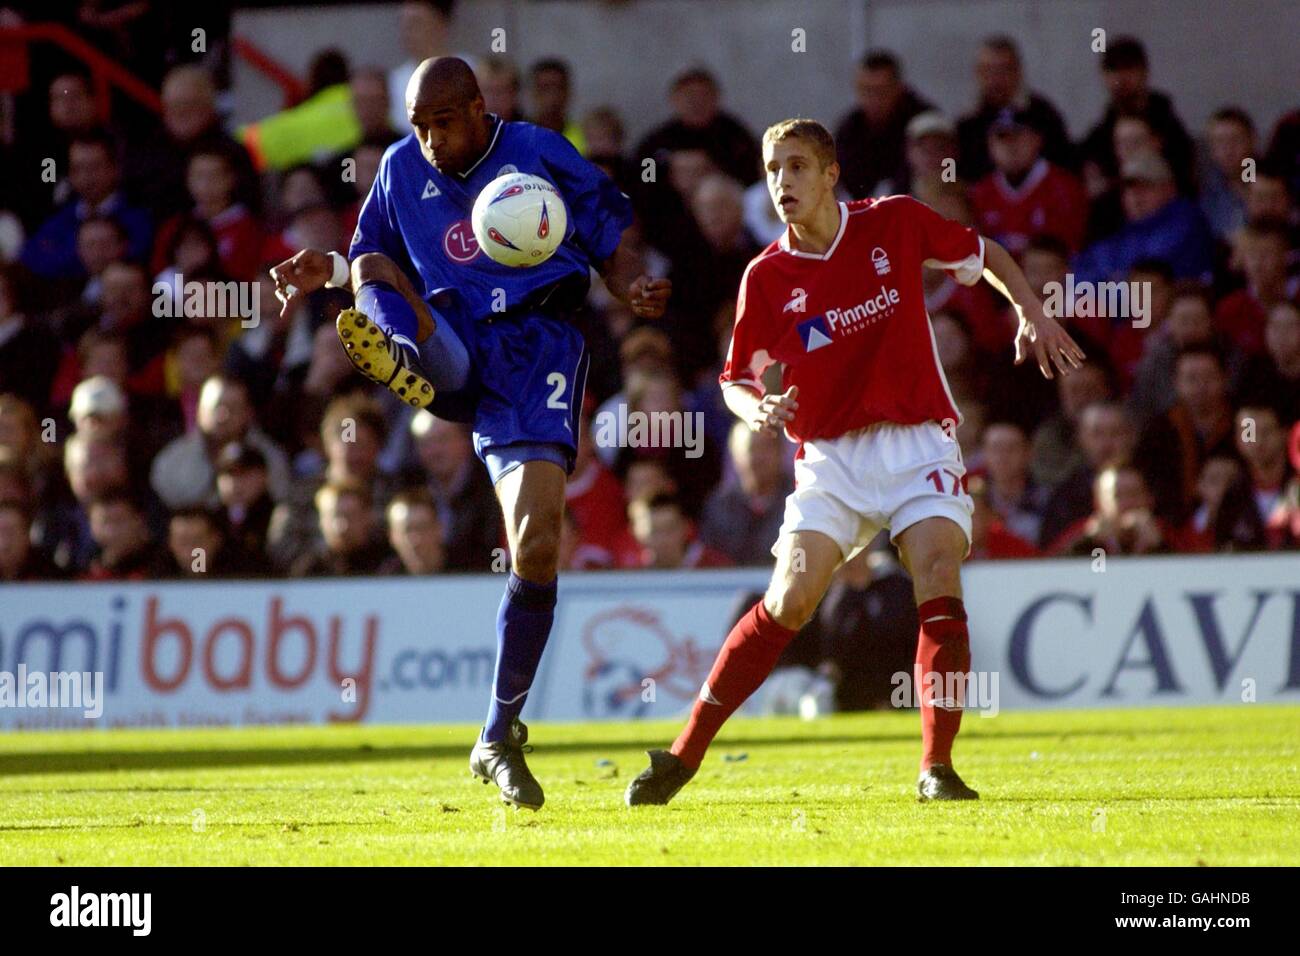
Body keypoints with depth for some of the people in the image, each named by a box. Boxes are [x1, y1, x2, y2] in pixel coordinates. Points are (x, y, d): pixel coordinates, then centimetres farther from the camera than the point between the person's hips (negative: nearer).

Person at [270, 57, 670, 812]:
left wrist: (633, 293, -12)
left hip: (535, 347, -3)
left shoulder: (540, 154, 2)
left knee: (537, 545, -14)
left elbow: (609, 239, 8)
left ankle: (500, 737, -6)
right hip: (449, 345, 3)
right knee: (374, 271, -23)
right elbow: (373, 263, 18)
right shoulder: (403, 170, 11)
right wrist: (332, 271, -4)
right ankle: (406, 364, -59)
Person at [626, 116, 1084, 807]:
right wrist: (757, 410, -13)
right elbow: (736, 378, 9)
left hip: (917, 444, 0)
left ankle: (937, 768, -13)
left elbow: (984, 254, 14)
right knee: (790, 600, -14)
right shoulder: (766, 276, -2)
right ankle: (682, 756, -6)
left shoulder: (896, 224, -3)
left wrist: (1033, 314, 1)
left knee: (939, 582, -20)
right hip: (831, 458, 0)